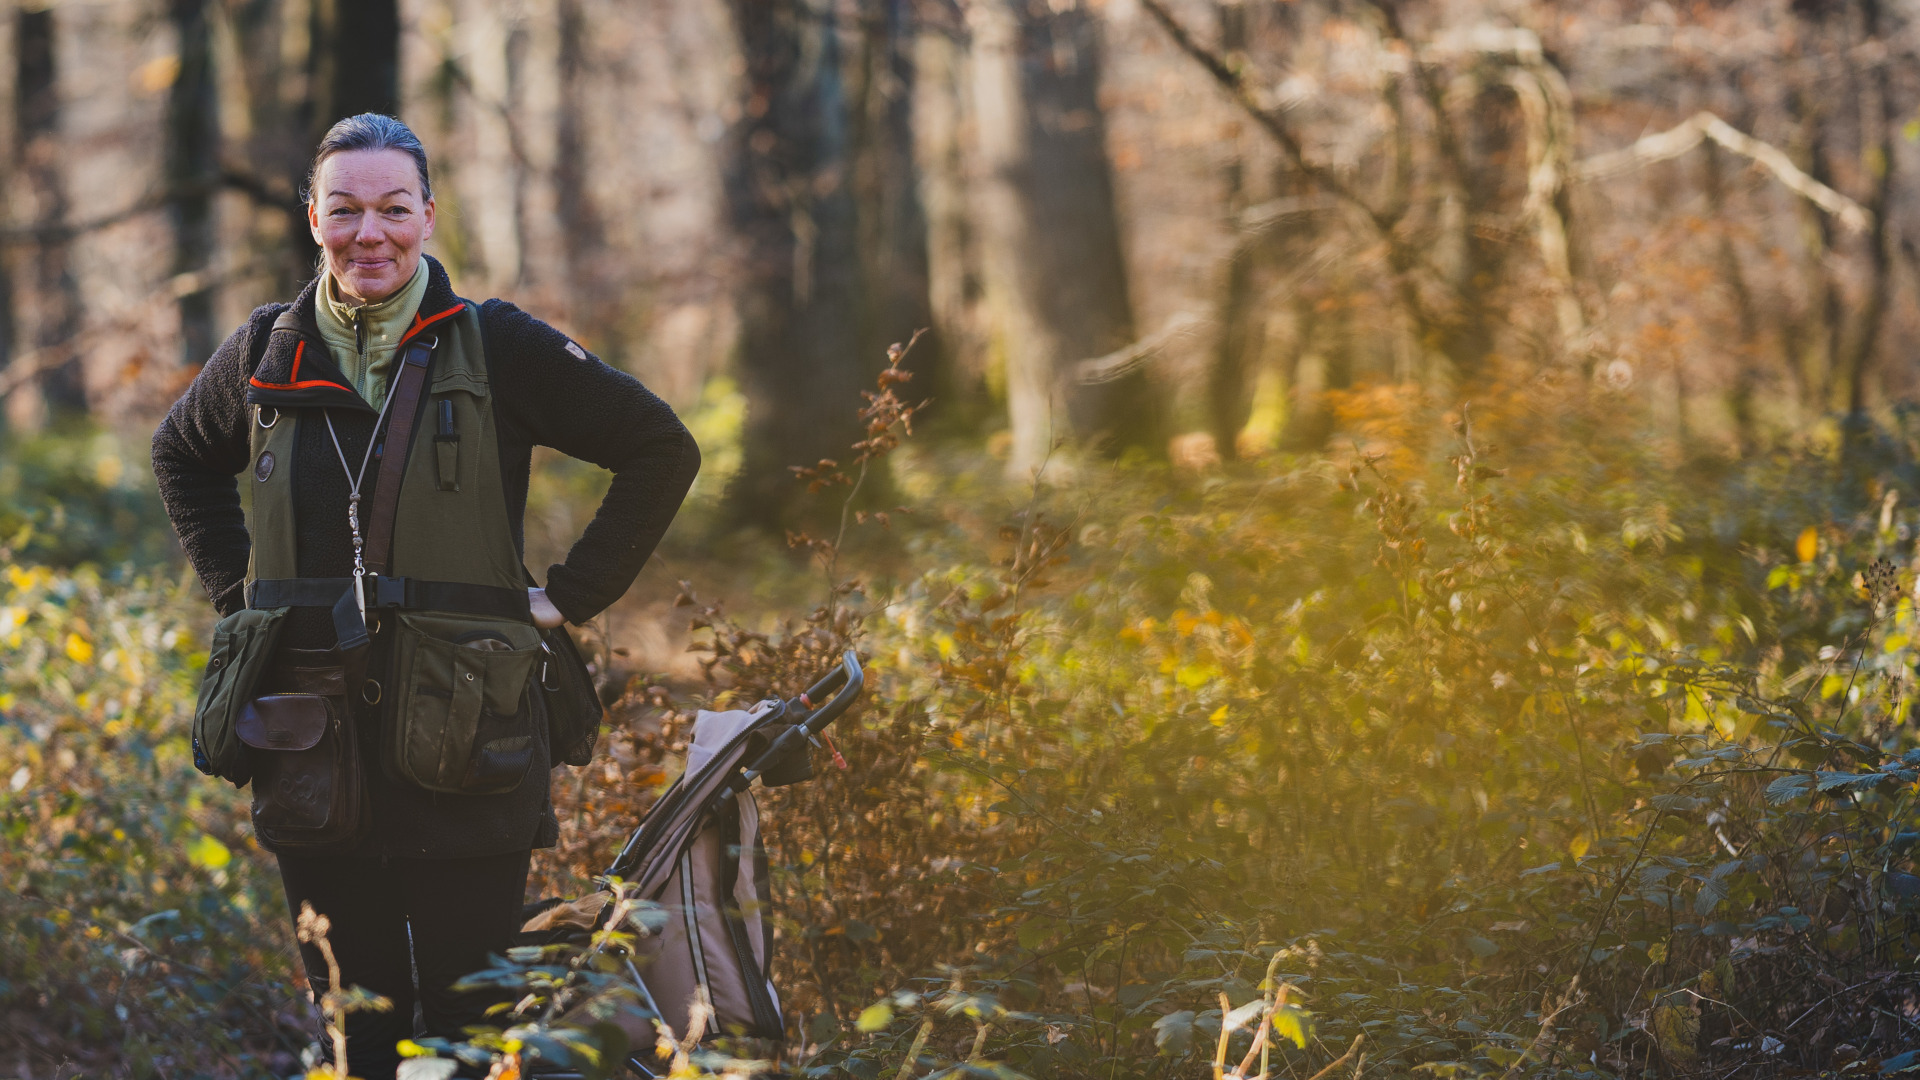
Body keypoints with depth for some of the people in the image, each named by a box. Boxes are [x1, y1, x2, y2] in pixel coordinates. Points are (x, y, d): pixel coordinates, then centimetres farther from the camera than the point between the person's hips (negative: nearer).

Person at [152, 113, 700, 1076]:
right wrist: (238, 588, 15)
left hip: (462, 744, -3)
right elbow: (181, 457, 27)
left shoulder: (495, 348, -3)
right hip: (313, 749, 3)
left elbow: (663, 450, 3)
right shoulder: (269, 354, 6)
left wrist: (568, 597, -1)